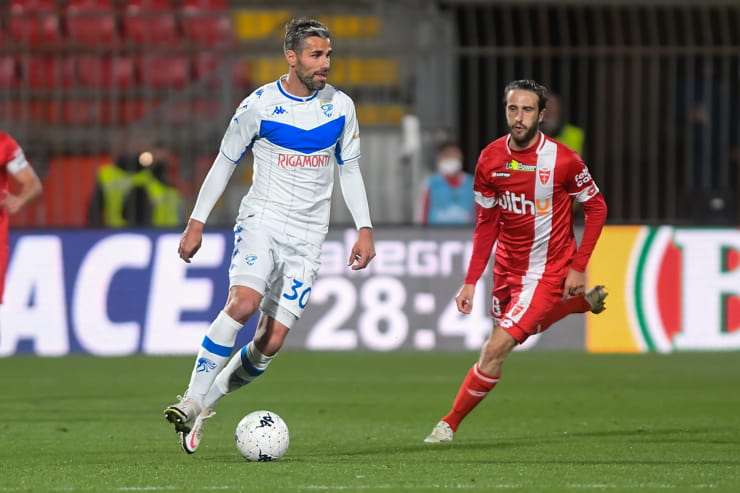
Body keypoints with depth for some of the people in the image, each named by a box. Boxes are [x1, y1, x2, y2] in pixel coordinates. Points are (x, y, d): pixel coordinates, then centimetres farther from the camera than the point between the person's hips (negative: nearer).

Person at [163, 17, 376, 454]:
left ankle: (207, 401, 13)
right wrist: (197, 223, 1)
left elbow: (350, 171, 15)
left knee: (271, 344, -7)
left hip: (307, 237, 3)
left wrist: (365, 229, 6)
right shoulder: (259, 106, -4)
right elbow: (224, 164, 4)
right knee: (244, 301, -30)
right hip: (262, 219, -3)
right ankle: (193, 399, -22)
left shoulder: (340, 106, 5)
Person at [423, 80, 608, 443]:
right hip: (507, 268, 6)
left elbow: (596, 207, -6)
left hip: (548, 271, -6)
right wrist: (471, 282, 0)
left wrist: (578, 267, -10)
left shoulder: (562, 160, -18)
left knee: (496, 348, -13)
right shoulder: (490, 160, -6)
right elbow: (486, 223, 4)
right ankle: (582, 303, 45)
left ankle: (450, 423, 1)